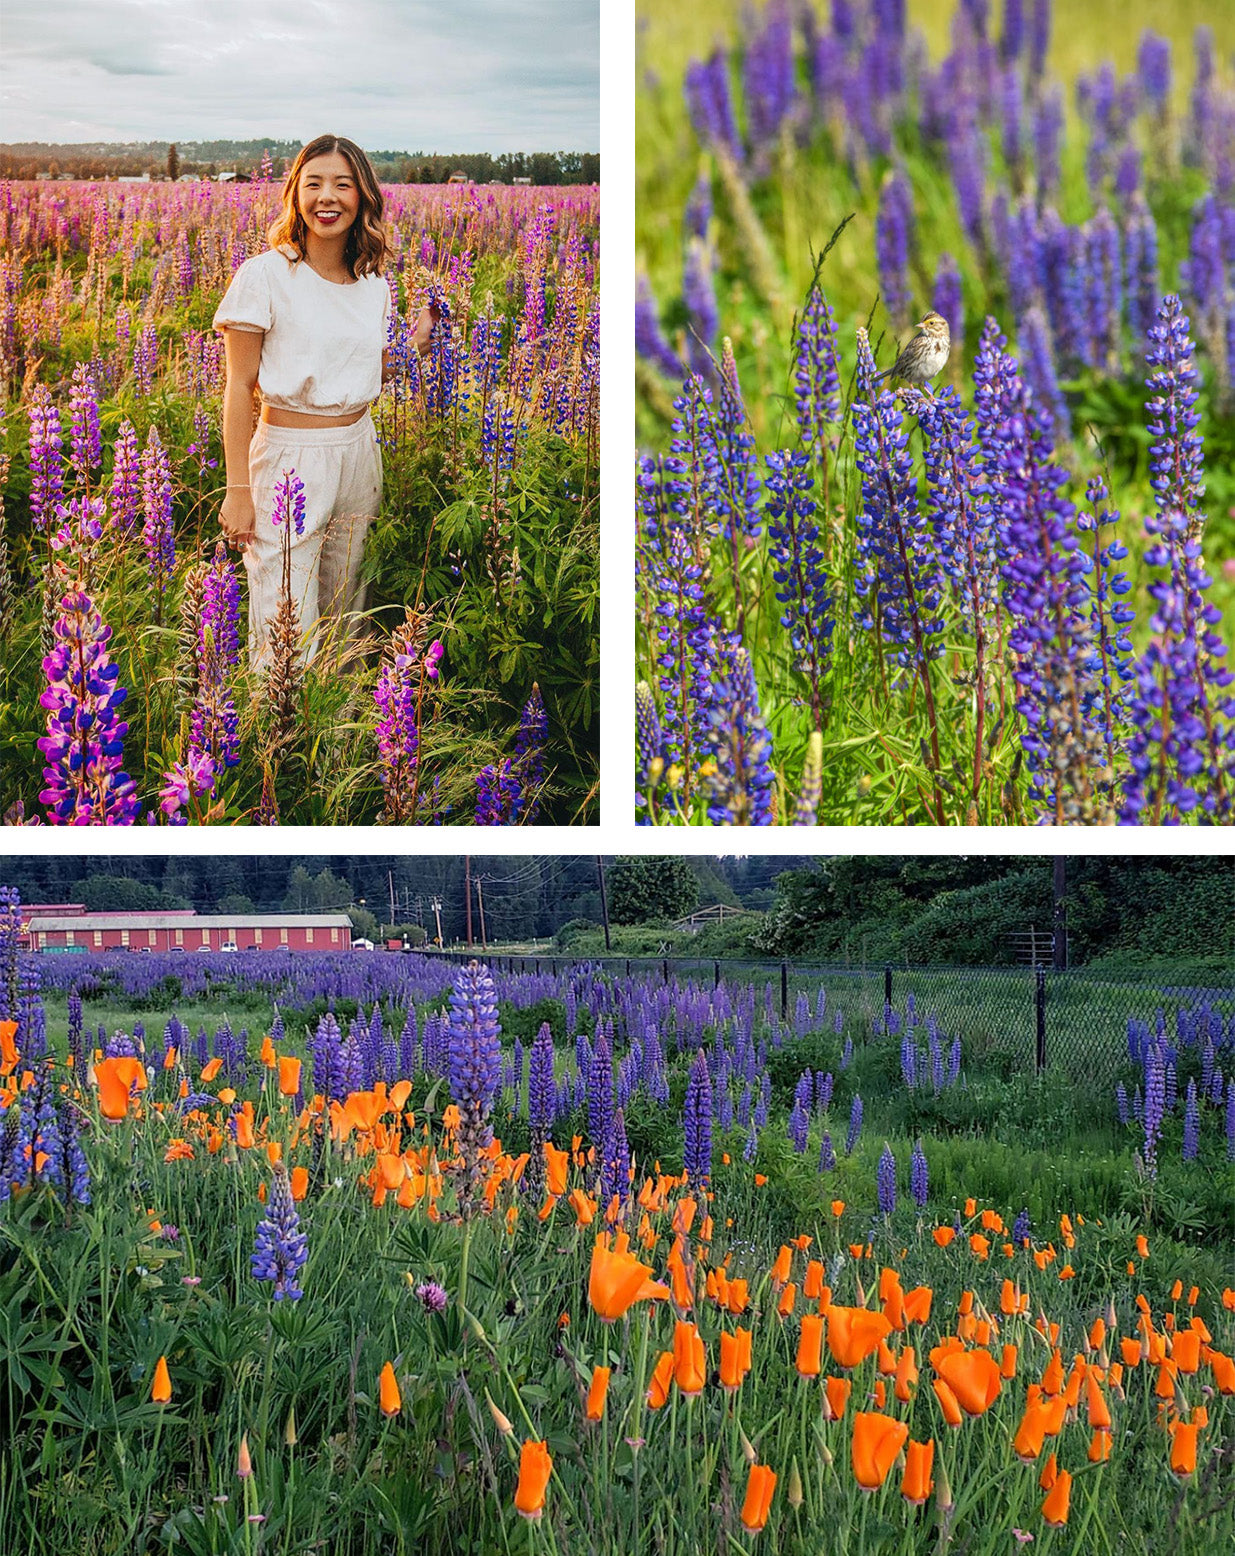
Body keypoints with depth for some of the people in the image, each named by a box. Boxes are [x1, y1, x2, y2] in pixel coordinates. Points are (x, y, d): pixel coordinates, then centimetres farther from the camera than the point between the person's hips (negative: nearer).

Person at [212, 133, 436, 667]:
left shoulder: (373, 284, 7)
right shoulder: (264, 274, -10)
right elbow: (239, 388, -9)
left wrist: (417, 340, 2)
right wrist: (238, 489, -13)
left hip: (358, 452, 6)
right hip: (289, 457, -6)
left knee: (344, 618, 15)